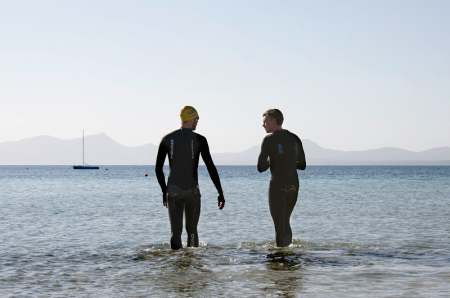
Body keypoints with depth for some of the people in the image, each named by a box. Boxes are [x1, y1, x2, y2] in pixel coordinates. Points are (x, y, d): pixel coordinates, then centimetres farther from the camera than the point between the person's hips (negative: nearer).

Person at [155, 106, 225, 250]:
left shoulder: (167, 139, 5)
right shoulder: (199, 139, -3)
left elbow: (158, 168, 7)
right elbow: (211, 167, -5)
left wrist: (164, 190, 17)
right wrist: (220, 192, 0)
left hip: (173, 190, 2)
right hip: (191, 190, -2)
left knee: (176, 231, -1)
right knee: (192, 230, 14)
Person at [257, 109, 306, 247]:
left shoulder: (269, 139, -7)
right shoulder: (295, 139, 9)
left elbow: (261, 167, -10)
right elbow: (302, 165, 15)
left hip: (277, 185, -6)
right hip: (293, 184, 6)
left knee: (279, 226, -1)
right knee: (285, 221, 21)